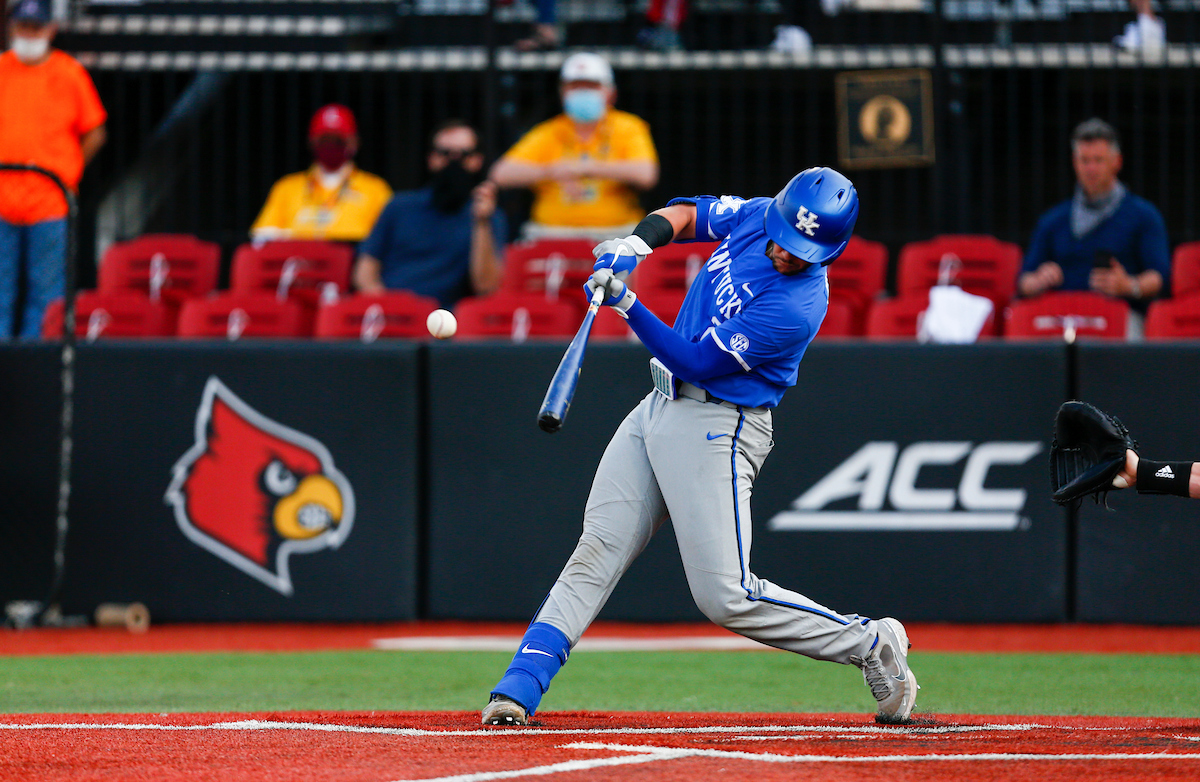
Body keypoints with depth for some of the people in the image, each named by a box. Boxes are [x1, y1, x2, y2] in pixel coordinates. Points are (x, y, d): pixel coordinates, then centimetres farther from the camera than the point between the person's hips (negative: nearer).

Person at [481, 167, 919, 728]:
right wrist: (639, 240, -3)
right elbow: (687, 214, 18)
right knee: (595, 554, -1)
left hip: (716, 429, -8)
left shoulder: (797, 306, -24)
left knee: (725, 597, -12)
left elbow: (695, 362, -21)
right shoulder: (756, 217, 0)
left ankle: (871, 644, 3)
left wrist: (626, 304, -26)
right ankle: (519, 689, -4)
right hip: (659, 409, 8)